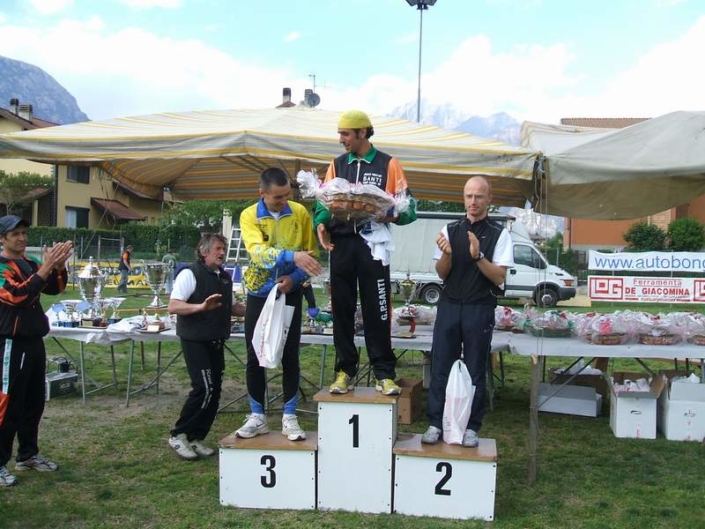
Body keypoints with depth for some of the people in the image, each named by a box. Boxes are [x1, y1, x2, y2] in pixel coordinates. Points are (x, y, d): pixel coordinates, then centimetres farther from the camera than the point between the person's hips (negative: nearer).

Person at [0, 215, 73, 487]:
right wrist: (45, 267, -30)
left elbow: (54, 288, 5)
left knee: (34, 403, 15)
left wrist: (59, 265, -13)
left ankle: (27, 455, 27)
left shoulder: (31, 262, 12)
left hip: (35, 341, 8)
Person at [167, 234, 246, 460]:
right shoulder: (190, 274, -10)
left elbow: (230, 307, 23)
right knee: (204, 388, -14)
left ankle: (195, 438, 19)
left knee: (214, 390, 6)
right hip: (195, 341, -8)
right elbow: (173, 306, -18)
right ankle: (178, 435, 3)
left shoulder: (225, 277, 13)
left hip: (216, 342, 8)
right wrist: (202, 306, -32)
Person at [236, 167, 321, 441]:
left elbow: (311, 252, 1)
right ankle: (257, 416, 18)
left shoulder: (300, 213, -5)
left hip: (290, 294, 1)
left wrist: (295, 277, -17)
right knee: (255, 356, 4)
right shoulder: (249, 216, -11)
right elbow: (258, 252, -29)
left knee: (290, 356, 2)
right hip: (259, 295, 0)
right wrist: (292, 256, -44)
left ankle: (289, 417, 13)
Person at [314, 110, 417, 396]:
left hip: (373, 244, -3)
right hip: (341, 244, 3)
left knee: (377, 310, -2)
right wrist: (321, 224, -8)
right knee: (342, 309, 6)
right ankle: (344, 370, 16)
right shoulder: (336, 165, 15)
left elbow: (407, 207, 1)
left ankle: (384, 373, 6)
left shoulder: (388, 164, 4)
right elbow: (323, 202, 12)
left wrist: (389, 214, -20)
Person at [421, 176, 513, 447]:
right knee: (440, 367, 4)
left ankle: (471, 427, 15)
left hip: (480, 310, -2)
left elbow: (499, 277, -6)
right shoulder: (450, 230, 7)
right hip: (449, 305, 2)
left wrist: (478, 256, -21)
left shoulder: (499, 234, -1)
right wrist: (446, 254, -14)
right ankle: (435, 423, 12)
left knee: (475, 371, 5)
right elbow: (442, 274, 6)